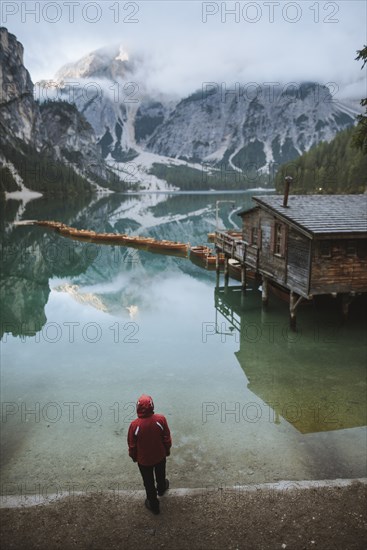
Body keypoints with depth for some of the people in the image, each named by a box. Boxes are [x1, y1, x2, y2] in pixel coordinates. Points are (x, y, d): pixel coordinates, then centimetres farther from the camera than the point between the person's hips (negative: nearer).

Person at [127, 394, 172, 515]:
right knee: (160, 475, 31)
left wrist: (134, 456, 7)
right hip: (160, 456, 2)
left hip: (144, 459, -1)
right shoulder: (161, 419, -27)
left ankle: (153, 505, 41)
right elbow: (167, 439, -11)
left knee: (149, 482, 22)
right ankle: (161, 489, 60)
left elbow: (132, 445, -13)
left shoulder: (134, 425, -30)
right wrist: (167, 450, 9)